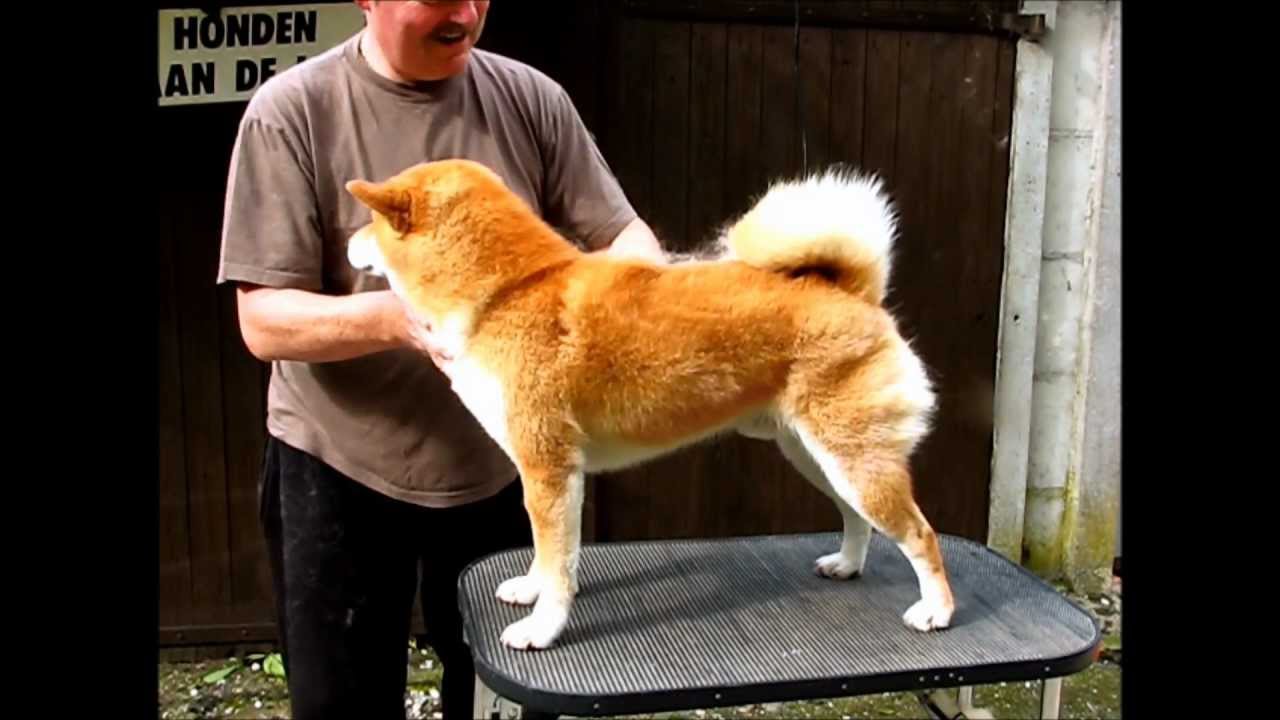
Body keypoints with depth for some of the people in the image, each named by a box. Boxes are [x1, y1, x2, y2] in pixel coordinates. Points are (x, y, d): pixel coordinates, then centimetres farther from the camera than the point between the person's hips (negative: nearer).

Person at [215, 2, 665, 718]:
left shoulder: (531, 98, -5)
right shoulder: (291, 112, -13)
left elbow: (621, 233, 0)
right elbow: (264, 323, -14)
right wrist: (392, 317, -33)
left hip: (505, 464, 3)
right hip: (338, 469, -2)